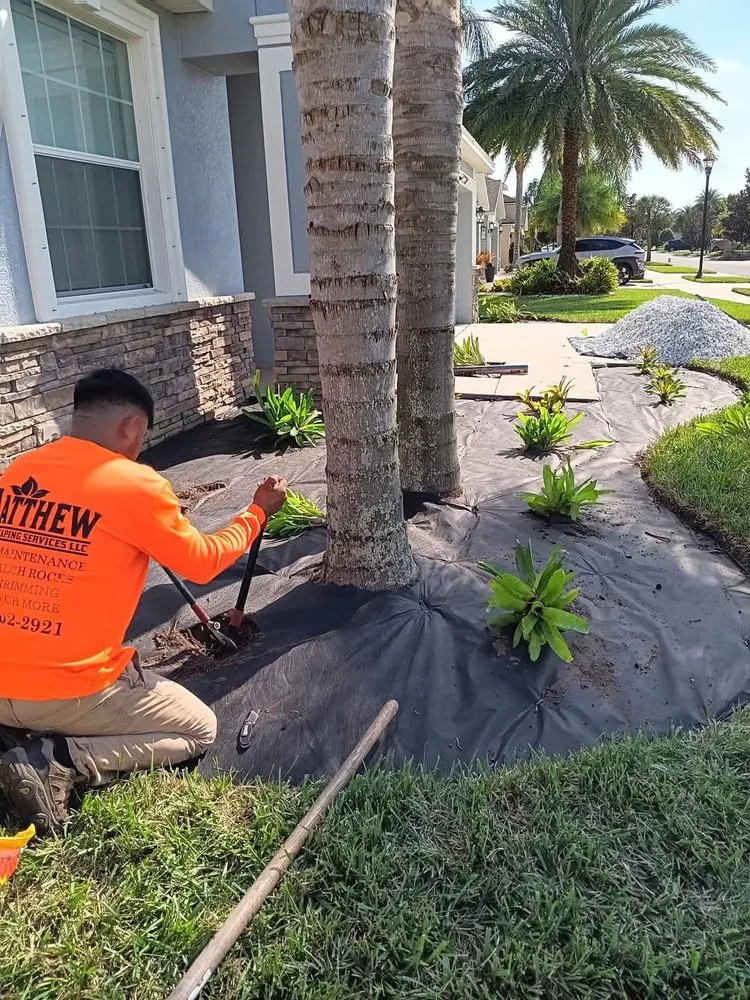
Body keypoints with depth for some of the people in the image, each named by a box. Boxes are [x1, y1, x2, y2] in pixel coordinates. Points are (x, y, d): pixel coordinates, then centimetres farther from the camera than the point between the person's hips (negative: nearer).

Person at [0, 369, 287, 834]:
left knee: (133, 673, 33)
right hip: (68, 692, -7)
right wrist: (258, 512, 11)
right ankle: (56, 762, -3)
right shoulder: (136, 484, -16)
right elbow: (202, 563, -4)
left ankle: (37, 736, 10)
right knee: (200, 730, 13)